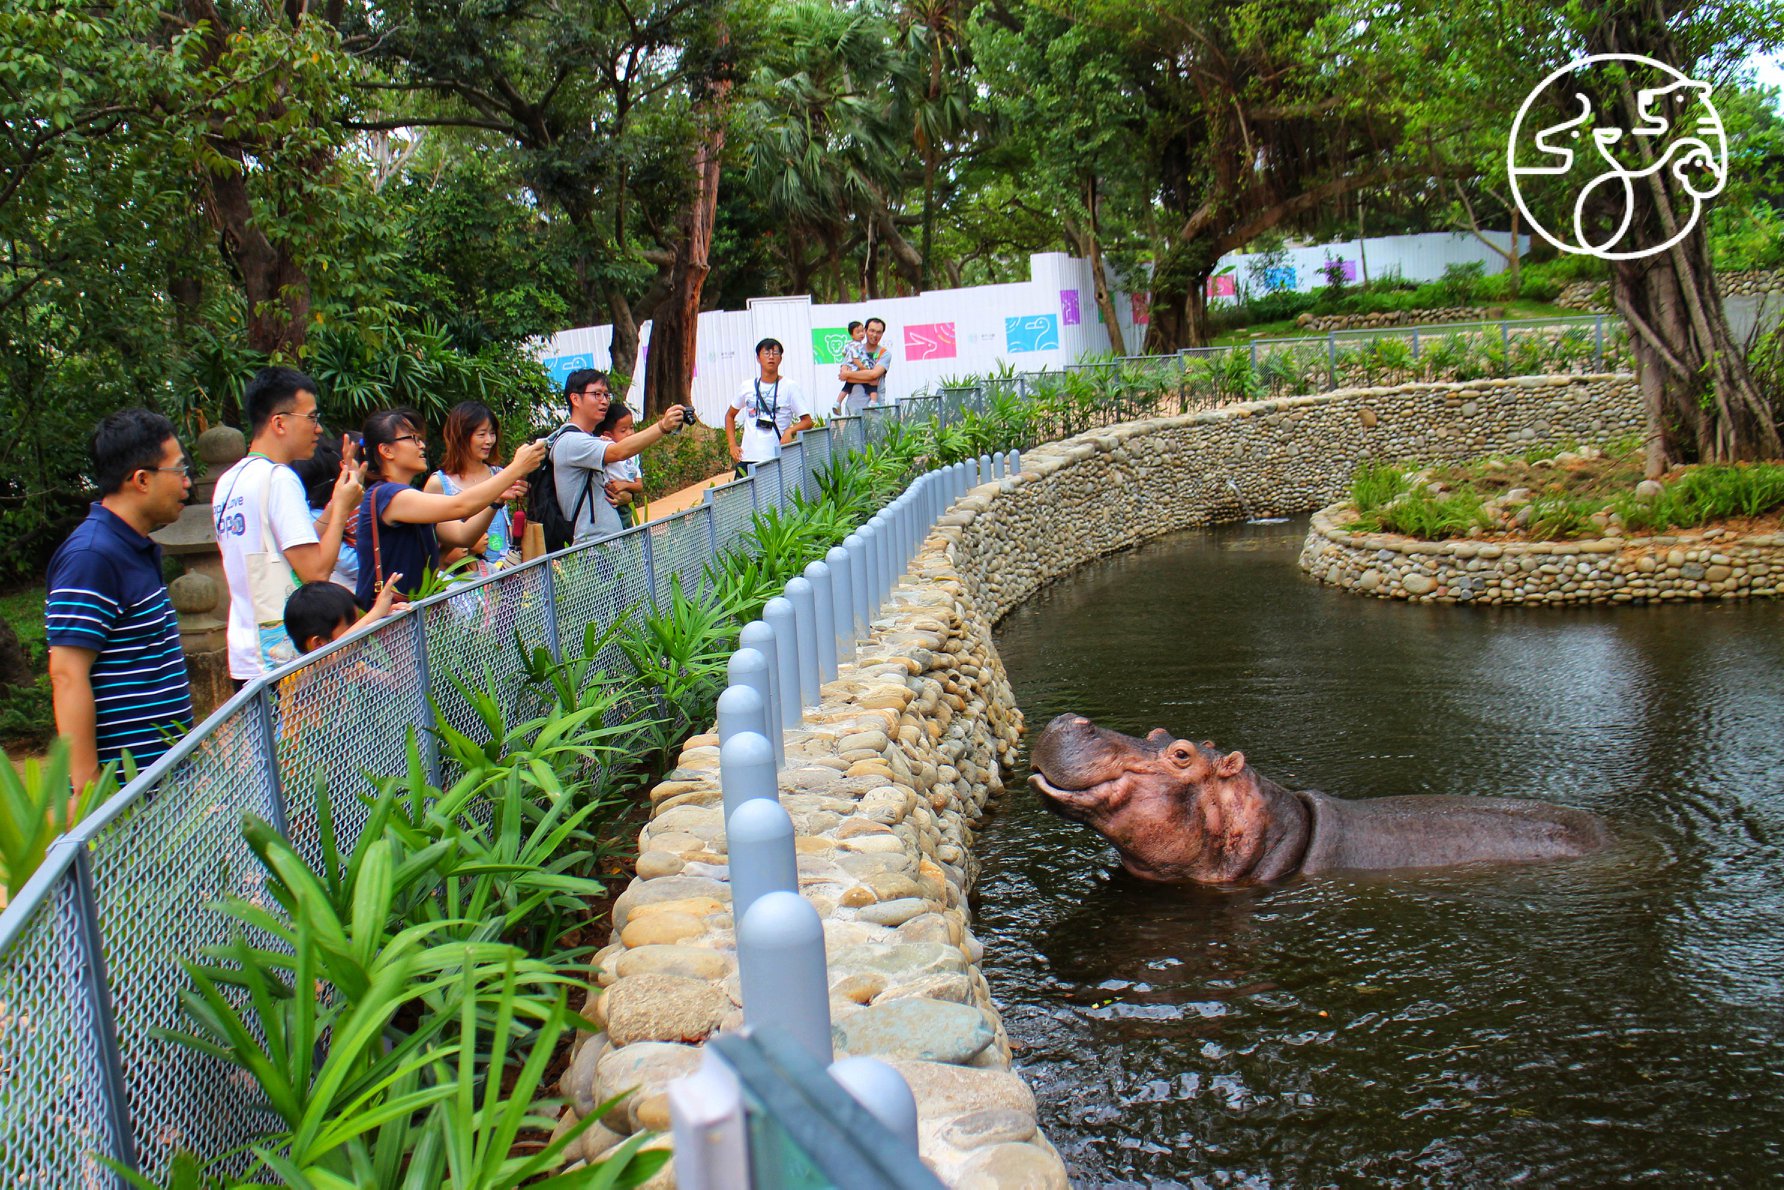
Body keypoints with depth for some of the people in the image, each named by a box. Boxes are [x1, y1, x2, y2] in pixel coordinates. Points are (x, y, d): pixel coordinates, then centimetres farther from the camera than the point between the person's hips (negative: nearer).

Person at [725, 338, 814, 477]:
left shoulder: (790, 387, 0)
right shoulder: (747, 387, 10)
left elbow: (807, 422, -3)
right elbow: (730, 415, 23)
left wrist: (790, 430, -23)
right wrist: (732, 445, 11)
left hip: (777, 459, -3)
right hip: (747, 458, 3)